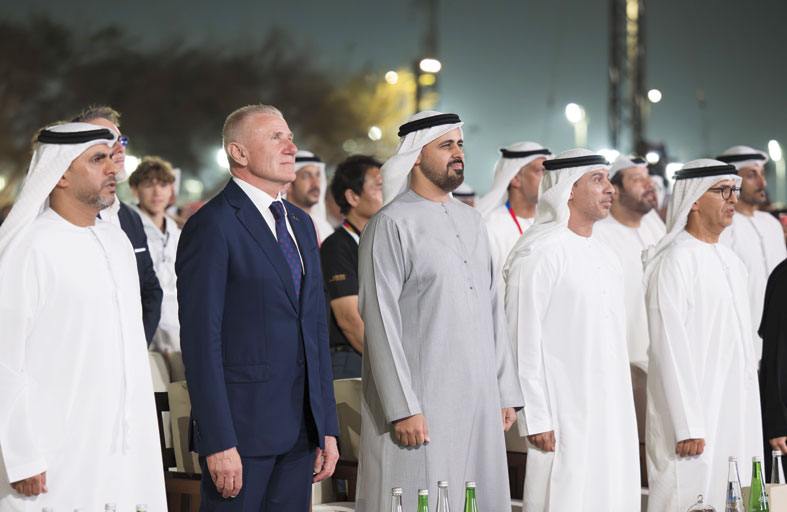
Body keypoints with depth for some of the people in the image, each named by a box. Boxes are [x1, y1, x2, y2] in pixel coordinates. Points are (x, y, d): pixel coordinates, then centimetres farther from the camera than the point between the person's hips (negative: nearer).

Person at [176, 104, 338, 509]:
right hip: (241, 422, -7)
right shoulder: (212, 225, -9)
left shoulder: (301, 224, 15)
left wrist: (328, 427, 13)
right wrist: (218, 442, -18)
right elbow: (201, 340, -14)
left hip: (301, 429, 7)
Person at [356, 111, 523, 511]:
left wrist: (505, 392, 12)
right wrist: (403, 409, -17)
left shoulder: (471, 221, 15)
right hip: (421, 403, -7)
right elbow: (381, 323, -11)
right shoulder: (391, 225, -7)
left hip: (479, 403, 7)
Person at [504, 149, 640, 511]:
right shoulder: (539, 255, -11)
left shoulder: (604, 256, 15)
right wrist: (536, 420, -16)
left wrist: (624, 413, 17)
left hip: (612, 416, 8)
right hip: (563, 418, -8)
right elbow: (523, 341, -14)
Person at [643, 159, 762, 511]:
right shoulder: (675, 260, -12)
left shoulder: (727, 260, 16)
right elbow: (668, 347, -17)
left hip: (734, 413, 8)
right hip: (693, 414, -8)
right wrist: (687, 426, -20)